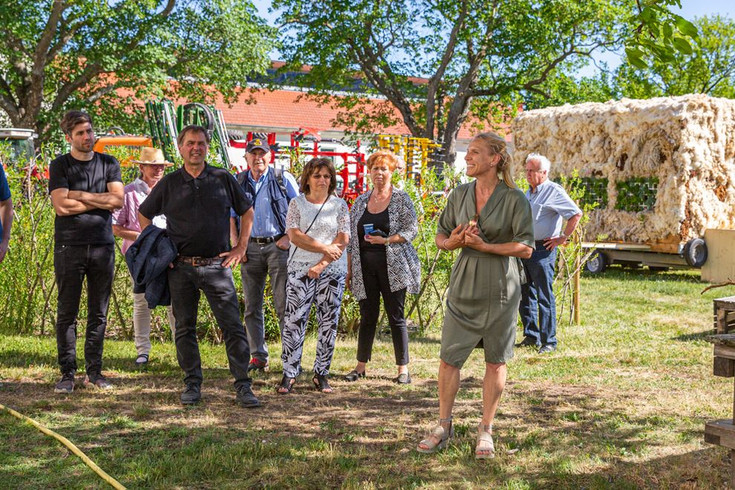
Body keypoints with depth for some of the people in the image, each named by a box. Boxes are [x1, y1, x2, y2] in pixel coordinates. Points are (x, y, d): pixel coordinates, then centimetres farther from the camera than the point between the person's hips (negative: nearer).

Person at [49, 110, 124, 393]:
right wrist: (99, 201, -5)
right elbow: (61, 206, -10)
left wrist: (80, 195, -6)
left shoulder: (108, 164, 11)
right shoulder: (60, 166, 3)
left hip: (103, 246, 2)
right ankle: (67, 373, 5)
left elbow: (117, 200, -2)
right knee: (67, 312, -1)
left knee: (99, 313, 5)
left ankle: (94, 372, 12)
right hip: (69, 247, -2)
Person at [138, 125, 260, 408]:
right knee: (185, 329, 6)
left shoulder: (223, 179, 5)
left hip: (217, 266, -1)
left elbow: (247, 212, 15)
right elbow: (144, 215, 18)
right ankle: (192, 385, 17)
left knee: (233, 327, -6)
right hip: (181, 268, 1)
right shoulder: (169, 183, 6)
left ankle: (243, 387, -2)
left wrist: (240, 247, 8)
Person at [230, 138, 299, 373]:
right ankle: (258, 357, 13)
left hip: (277, 246, -3)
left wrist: (289, 237, -6)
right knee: (252, 307, 5)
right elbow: (231, 215, 14)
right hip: (250, 248, 4)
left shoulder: (283, 178, 2)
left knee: (283, 305, -6)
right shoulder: (238, 182, 11)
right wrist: (236, 245, 4)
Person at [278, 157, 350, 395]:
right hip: (300, 270, -1)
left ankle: (321, 373, 12)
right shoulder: (297, 204, 6)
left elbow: (343, 240, -2)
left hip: (332, 271, 1)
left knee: (329, 323, 2)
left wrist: (322, 264, -13)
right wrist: (325, 248, -14)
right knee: (294, 321, -5)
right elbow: (294, 236, -6)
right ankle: (289, 373, 2)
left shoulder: (340, 205, 7)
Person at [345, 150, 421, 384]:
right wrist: (349, 269, 8)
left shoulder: (401, 199, 1)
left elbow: (411, 229, -5)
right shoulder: (360, 202, 12)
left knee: (396, 318, 1)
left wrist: (386, 240, -18)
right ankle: (361, 366, 16)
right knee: (367, 317, 8)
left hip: (393, 267, -3)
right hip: (365, 267, 3)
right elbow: (351, 238, 13)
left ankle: (403, 369, 8)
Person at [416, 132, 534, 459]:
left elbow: (525, 247, -11)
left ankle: (486, 430, 20)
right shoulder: (459, 195, 7)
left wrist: (483, 246, -17)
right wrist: (454, 241, -9)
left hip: (499, 291, -3)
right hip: (463, 288, 4)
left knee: (495, 361, 6)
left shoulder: (514, 199, -7)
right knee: (449, 358, 3)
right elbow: (441, 236, 14)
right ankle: (444, 427, 18)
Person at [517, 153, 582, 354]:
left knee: (545, 297, -5)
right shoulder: (528, 193, 17)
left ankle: (549, 341, 0)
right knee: (525, 294, 12)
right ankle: (531, 336, 21)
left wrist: (562, 238, -13)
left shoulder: (554, 191, -8)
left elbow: (576, 214, -14)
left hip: (543, 250, -8)